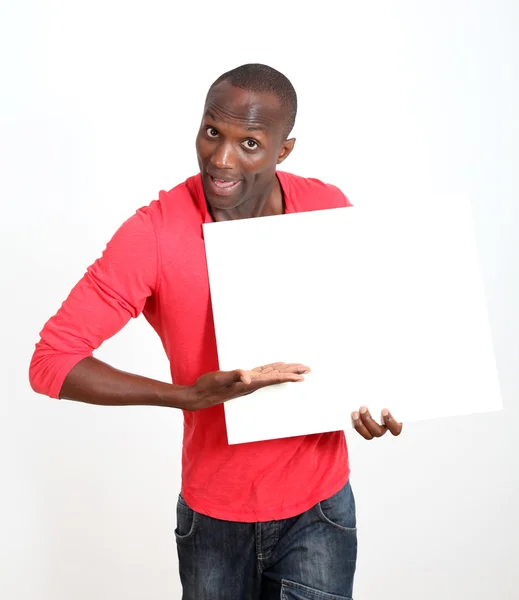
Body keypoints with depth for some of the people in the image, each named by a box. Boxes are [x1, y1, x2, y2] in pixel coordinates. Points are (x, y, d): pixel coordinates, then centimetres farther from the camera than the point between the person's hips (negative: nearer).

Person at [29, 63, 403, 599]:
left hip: (318, 503, 1)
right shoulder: (154, 233, -18)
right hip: (213, 510, -1)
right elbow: (51, 360, -18)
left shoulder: (329, 209, -10)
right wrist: (187, 394, -28)